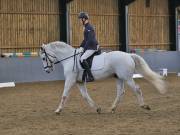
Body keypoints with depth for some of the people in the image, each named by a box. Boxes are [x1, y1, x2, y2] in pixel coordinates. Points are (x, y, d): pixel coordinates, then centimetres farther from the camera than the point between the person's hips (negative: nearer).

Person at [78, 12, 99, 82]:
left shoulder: (89, 28, -16)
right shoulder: (86, 27, 16)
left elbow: (90, 40, -22)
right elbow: (85, 39, 23)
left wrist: (84, 48, -18)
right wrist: (81, 47, 14)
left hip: (92, 47, -11)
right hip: (89, 47, 11)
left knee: (82, 58, -25)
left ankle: (90, 76, -26)